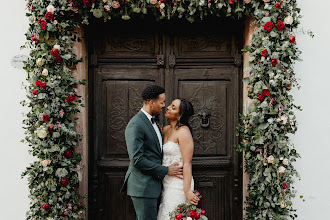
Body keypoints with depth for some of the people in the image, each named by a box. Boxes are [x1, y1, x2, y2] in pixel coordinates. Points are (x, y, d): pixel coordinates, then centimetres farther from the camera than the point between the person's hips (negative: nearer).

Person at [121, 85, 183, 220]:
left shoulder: (152, 122, 15)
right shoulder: (136, 125, -17)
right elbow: (137, 160, -22)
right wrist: (165, 171, -17)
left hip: (152, 185, 10)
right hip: (143, 187, -10)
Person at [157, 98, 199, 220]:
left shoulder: (183, 132, -15)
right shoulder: (166, 130, 9)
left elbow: (187, 164, -19)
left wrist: (187, 190, -22)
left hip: (179, 183, -8)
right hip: (166, 183, 8)